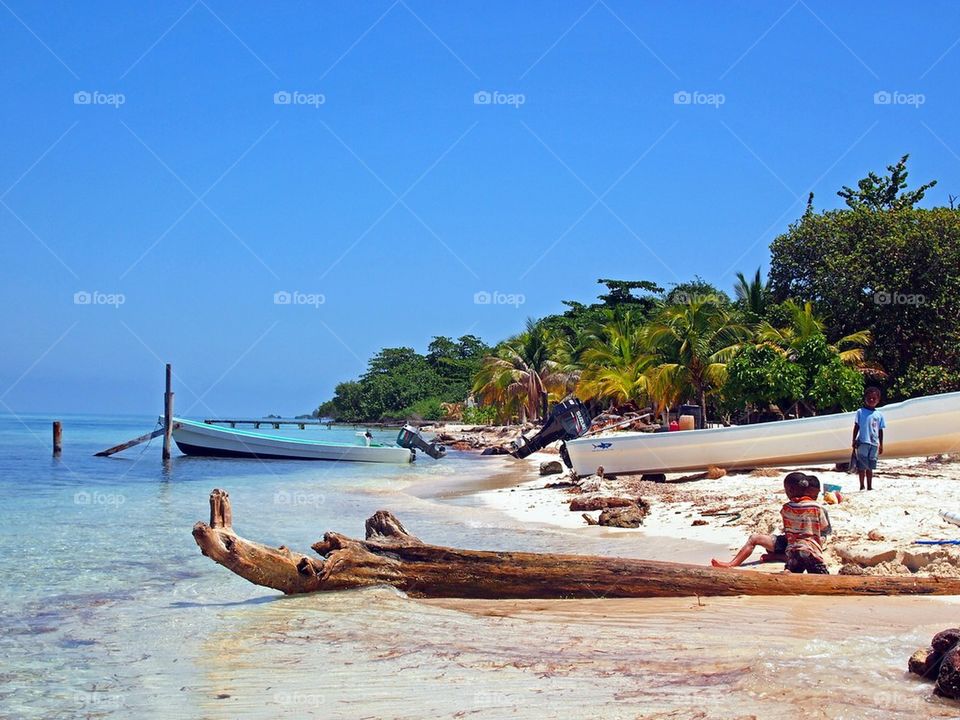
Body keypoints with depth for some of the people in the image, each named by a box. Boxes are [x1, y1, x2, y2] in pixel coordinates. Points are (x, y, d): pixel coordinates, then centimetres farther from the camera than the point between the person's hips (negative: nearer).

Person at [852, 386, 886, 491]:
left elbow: (880, 431, 12)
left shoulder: (879, 415, 8)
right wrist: (854, 441, -1)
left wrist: (881, 445, 11)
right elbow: (856, 427, 3)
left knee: (870, 467, 9)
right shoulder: (860, 412, 0)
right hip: (863, 442, -3)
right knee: (862, 466, -3)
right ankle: (862, 486, 3)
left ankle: (869, 487, 15)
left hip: (874, 443, 3)